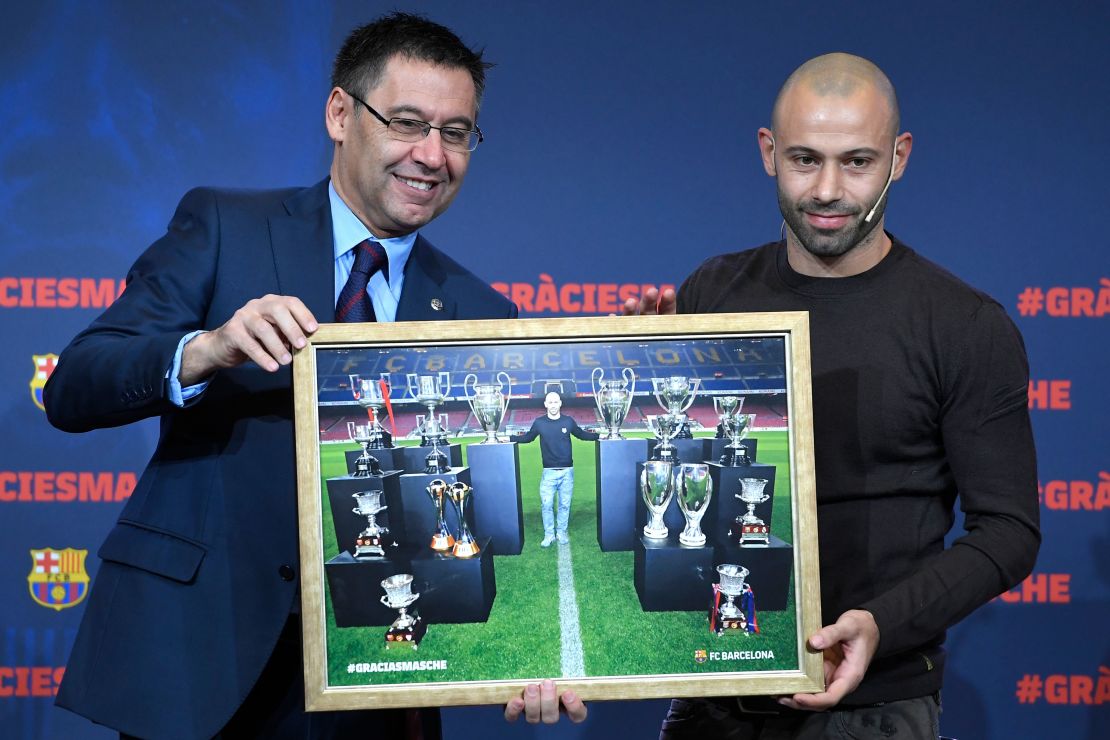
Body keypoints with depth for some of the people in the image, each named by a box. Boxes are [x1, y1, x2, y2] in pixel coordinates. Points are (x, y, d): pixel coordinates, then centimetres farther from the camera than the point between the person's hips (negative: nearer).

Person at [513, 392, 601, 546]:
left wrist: (599, 436, 9)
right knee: (546, 504, -3)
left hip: (567, 471, 1)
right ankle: (549, 534, 9)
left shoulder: (568, 421, 0)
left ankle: (561, 532, 20)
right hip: (549, 471, -1)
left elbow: (581, 434, 17)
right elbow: (528, 437, 14)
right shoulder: (539, 423, -2)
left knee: (565, 504, 7)